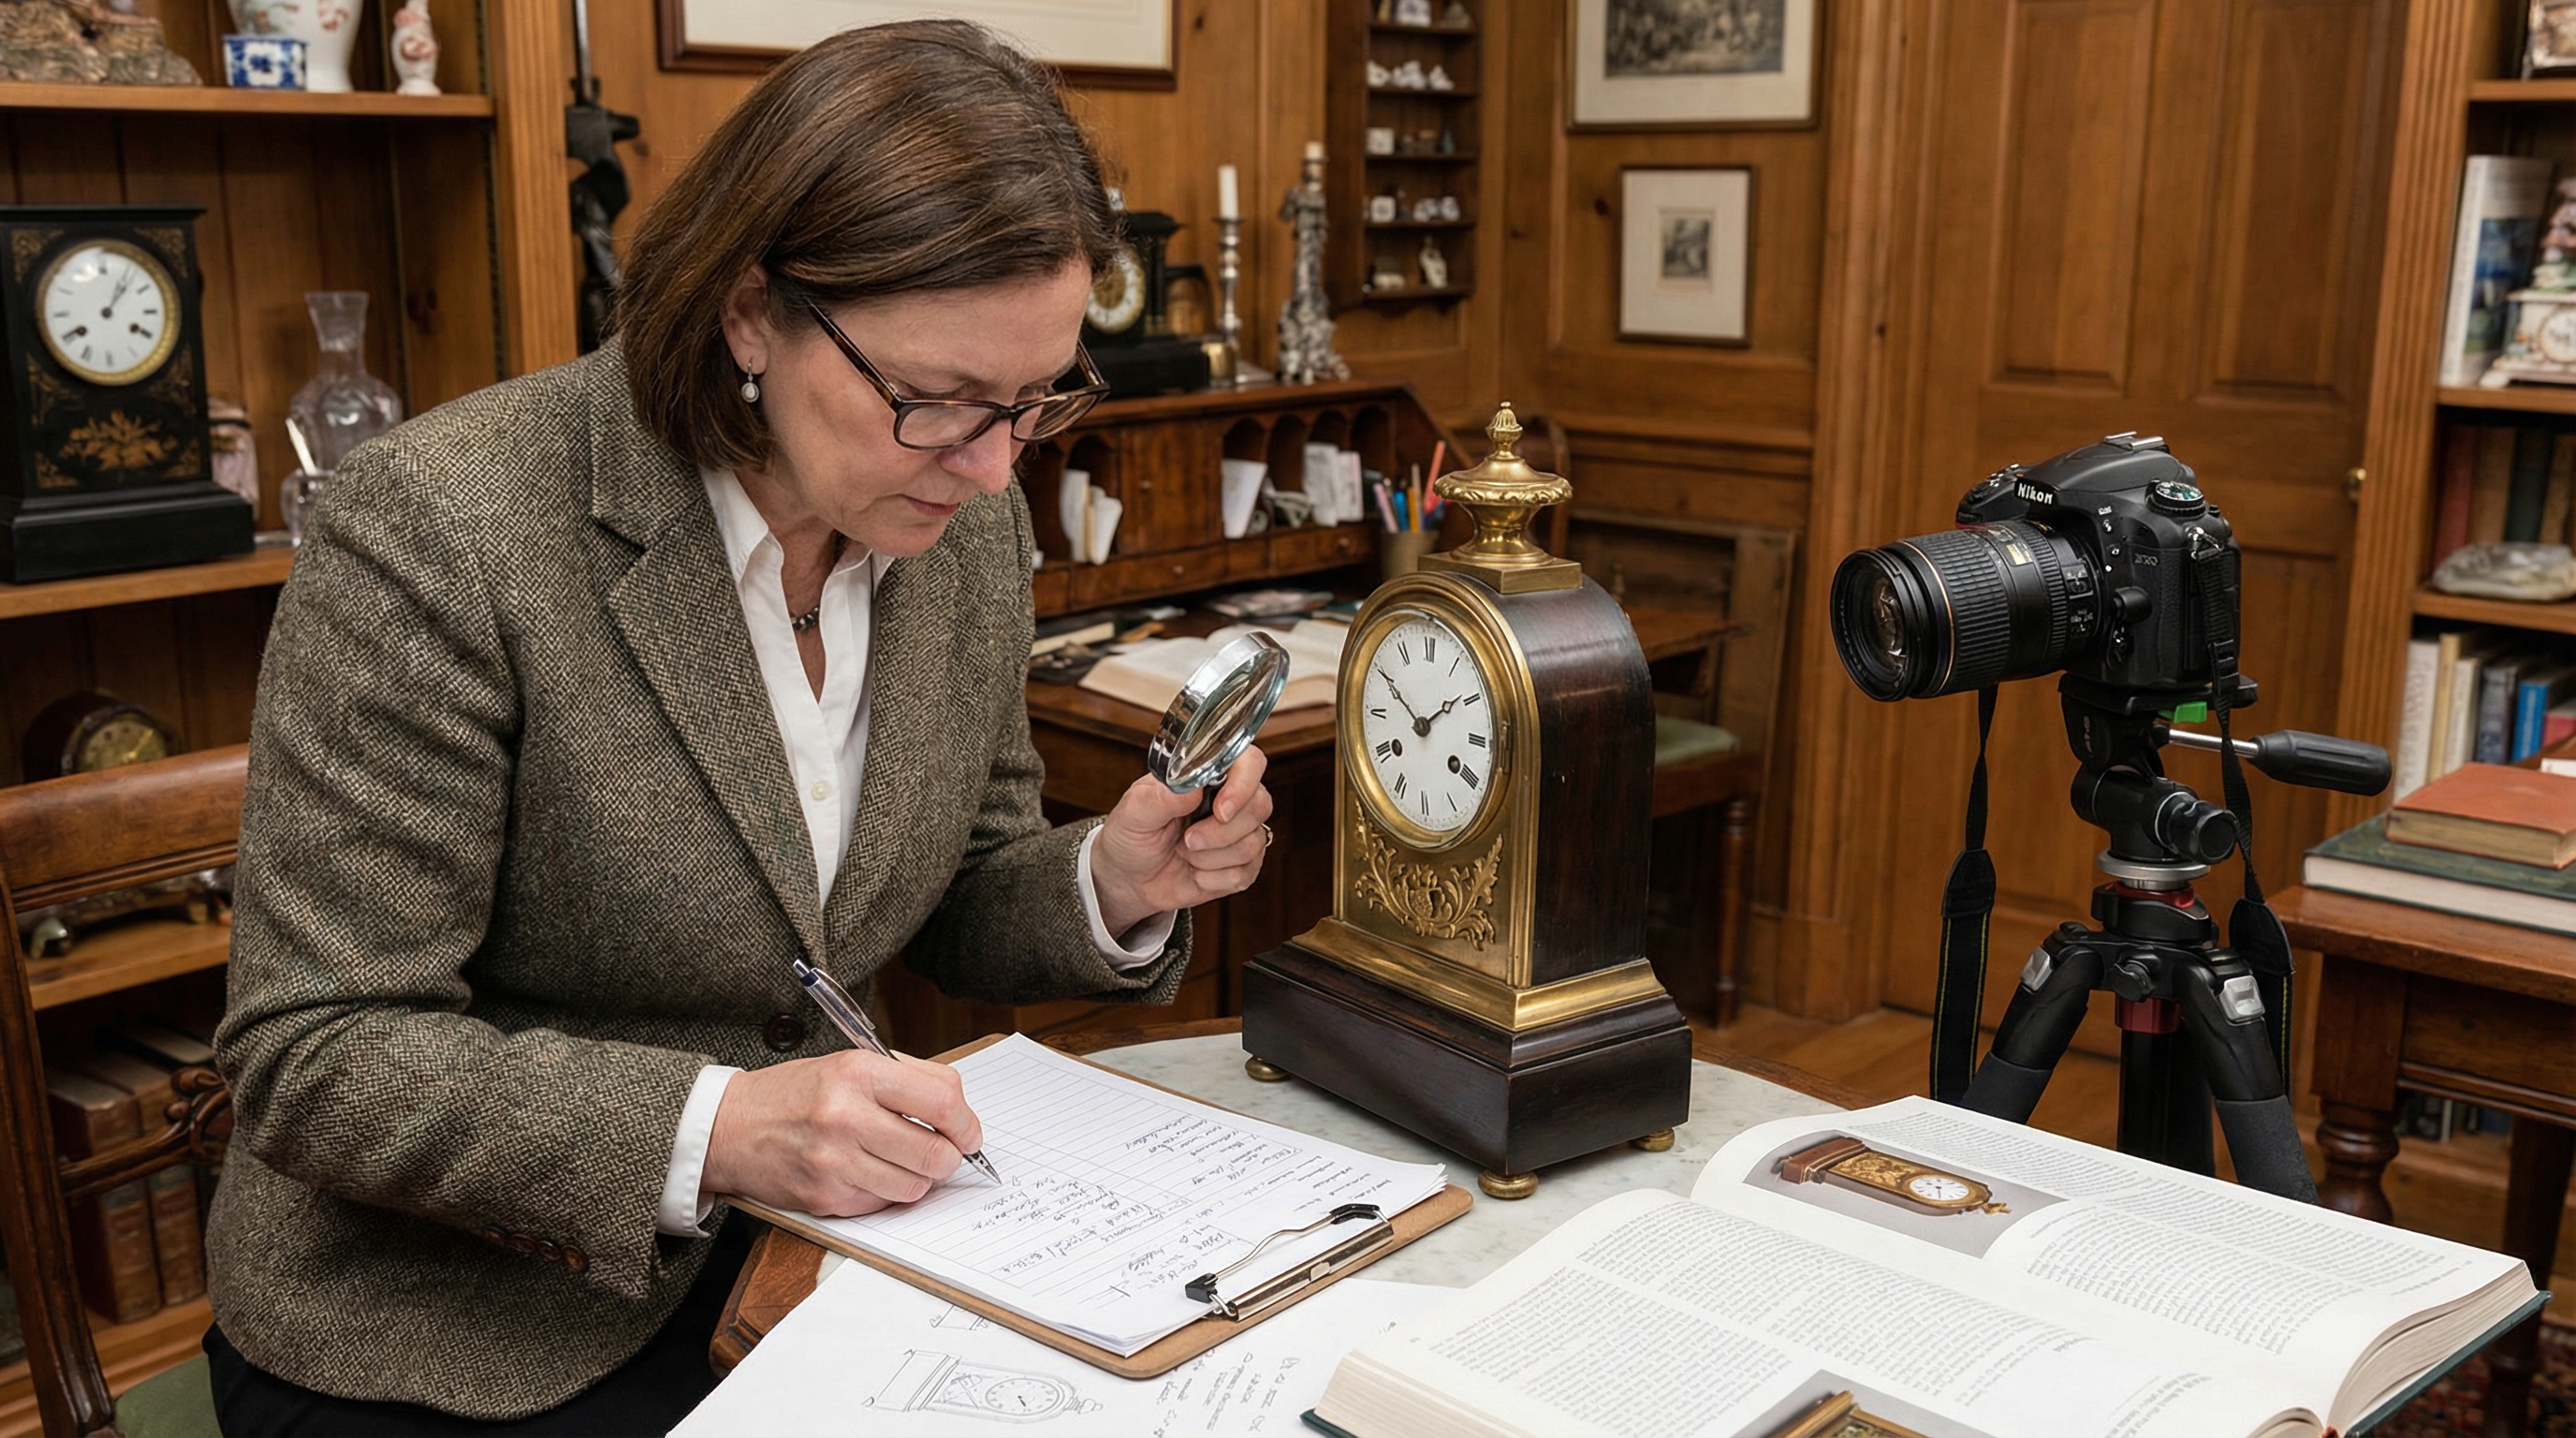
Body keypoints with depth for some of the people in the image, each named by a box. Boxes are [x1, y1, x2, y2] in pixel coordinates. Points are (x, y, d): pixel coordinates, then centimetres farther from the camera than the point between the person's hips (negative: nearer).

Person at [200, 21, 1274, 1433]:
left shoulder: (964, 519, -2)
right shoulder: (439, 527, -21)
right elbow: (314, 1055, -19)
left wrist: (1110, 889, -12)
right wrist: (712, 1128, -31)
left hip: (809, 1252, 6)